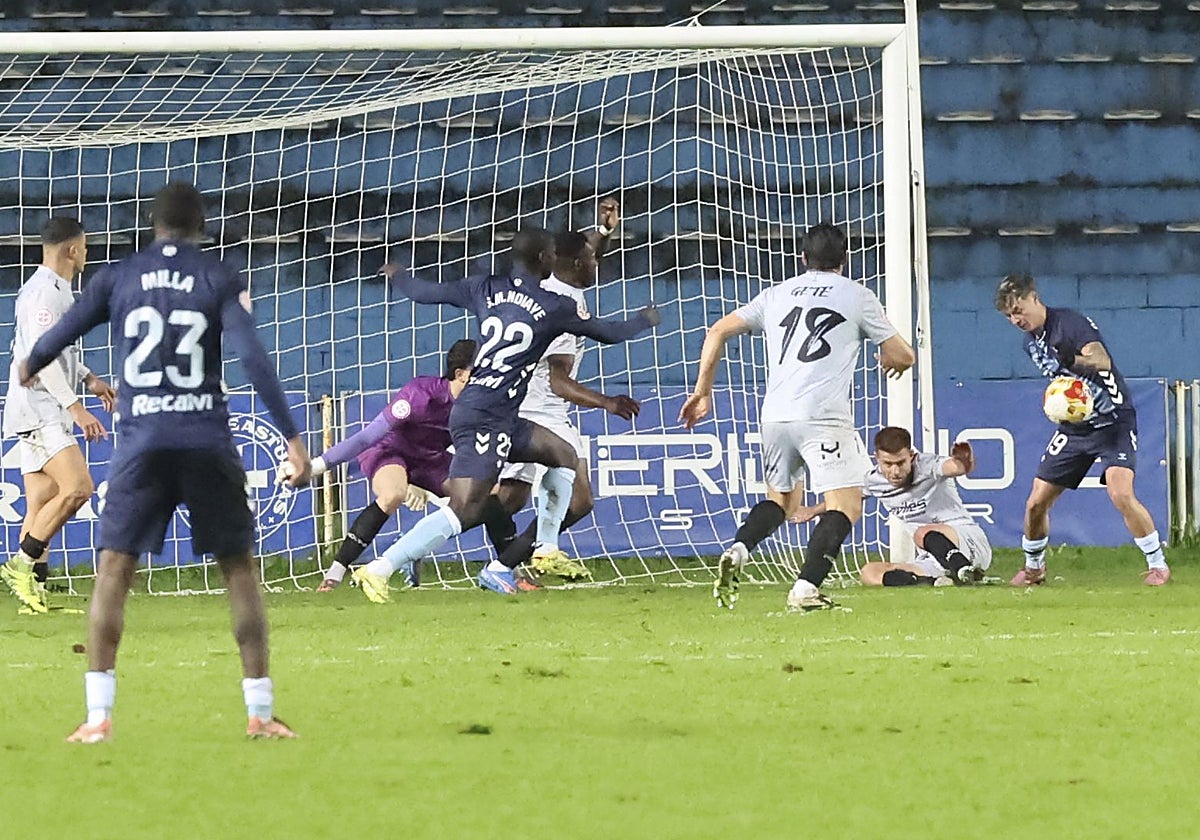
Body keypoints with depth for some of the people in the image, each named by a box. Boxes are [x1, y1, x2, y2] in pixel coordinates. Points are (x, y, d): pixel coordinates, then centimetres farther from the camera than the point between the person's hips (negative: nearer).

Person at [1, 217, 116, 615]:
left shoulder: (56, 290, 18)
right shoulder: (45, 292, -14)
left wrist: (88, 379, 22)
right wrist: (73, 405, -25)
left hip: (48, 414, 10)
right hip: (38, 411, -10)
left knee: (42, 502, 6)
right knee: (77, 486, -19)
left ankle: (33, 593, 5)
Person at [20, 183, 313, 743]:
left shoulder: (118, 278, 8)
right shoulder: (219, 280, 3)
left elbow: (61, 334, 15)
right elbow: (253, 357, -8)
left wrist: (29, 368, 39)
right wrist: (291, 437, -8)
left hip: (142, 443, 0)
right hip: (208, 440, 0)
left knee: (113, 569, 3)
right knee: (238, 568, 9)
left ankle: (98, 715, -8)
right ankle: (260, 712, 4)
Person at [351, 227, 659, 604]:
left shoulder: (486, 289, 9)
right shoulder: (553, 306, -6)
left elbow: (425, 292, 16)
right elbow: (609, 333, 7)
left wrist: (397, 275, 38)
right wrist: (645, 320, 29)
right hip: (484, 420, -9)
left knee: (563, 454, 23)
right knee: (465, 511, -16)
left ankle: (546, 549, 25)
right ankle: (379, 569, -24)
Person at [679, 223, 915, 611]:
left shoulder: (777, 294, 19)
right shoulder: (857, 295, 8)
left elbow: (717, 332, 16)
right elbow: (902, 356, 12)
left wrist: (702, 391, 23)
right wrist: (889, 360, 36)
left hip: (774, 416, 5)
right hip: (824, 418, -5)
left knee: (782, 498, 23)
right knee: (846, 506, -4)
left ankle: (737, 550, -4)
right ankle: (806, 588, -21)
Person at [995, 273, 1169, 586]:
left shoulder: (1070, 323, -19)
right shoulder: (1031, 342, 7)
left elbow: (1101, 360, -39)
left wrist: (1078, 361, -58)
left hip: (1113, 421, -7)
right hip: (1074, 427, 7)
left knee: (1121, 494, -25)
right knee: (1036, 503, 3)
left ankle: (1158, 565, -10)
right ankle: (1033, 568, 27)